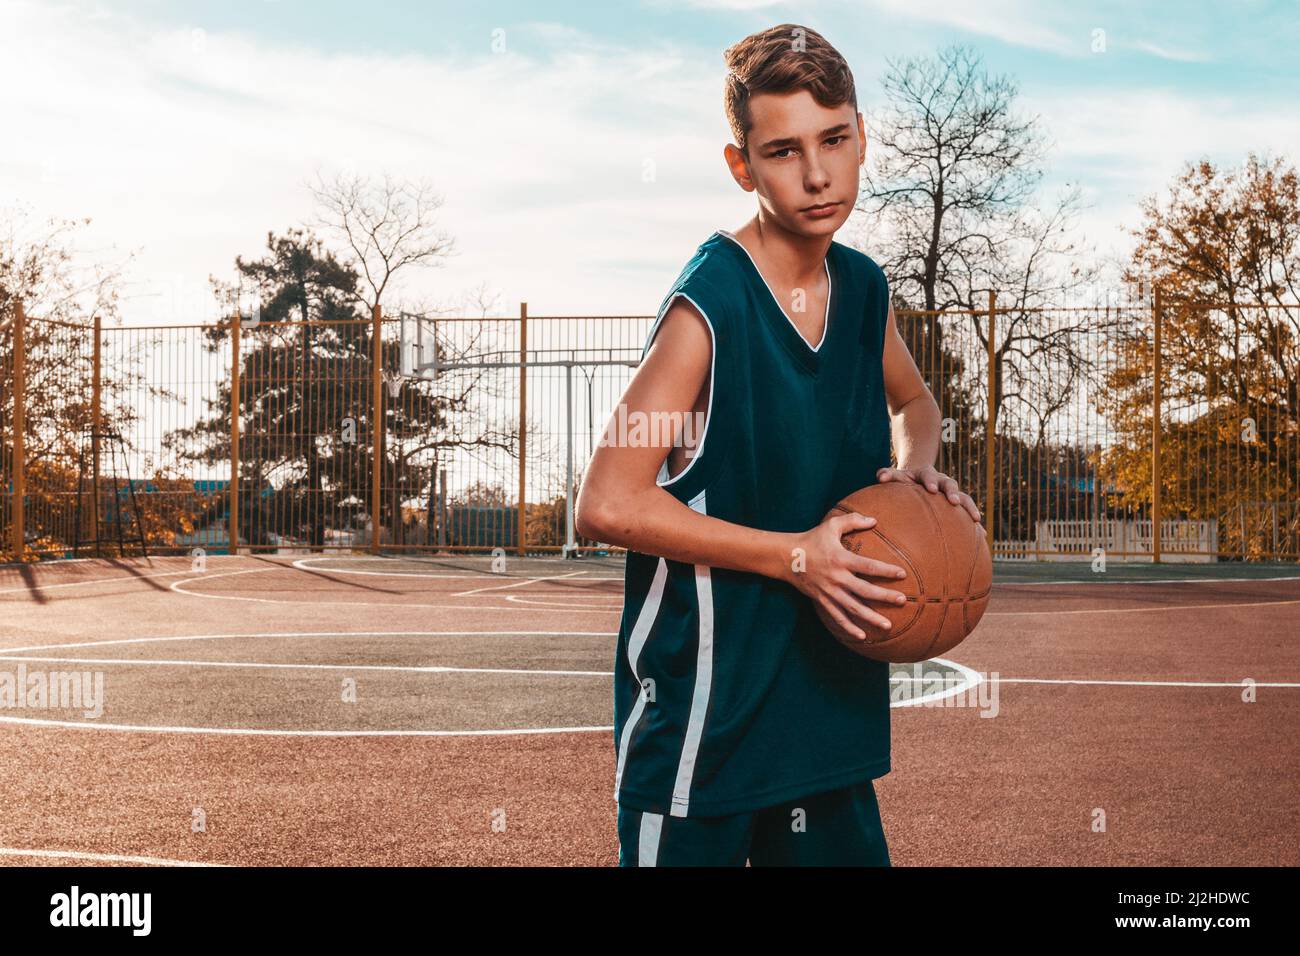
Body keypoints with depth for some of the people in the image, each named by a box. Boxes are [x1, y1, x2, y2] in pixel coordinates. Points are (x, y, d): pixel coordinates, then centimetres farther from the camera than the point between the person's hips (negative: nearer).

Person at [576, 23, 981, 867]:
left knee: (848, 850, 15)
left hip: (829, 694, 7)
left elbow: (914, 401, 24)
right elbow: (607, 505, -21)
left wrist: (916, 467, 1)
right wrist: (795, 555, -19)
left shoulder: (863, 288, 3)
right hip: (702, 714, -6)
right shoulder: (710, 306, -18)